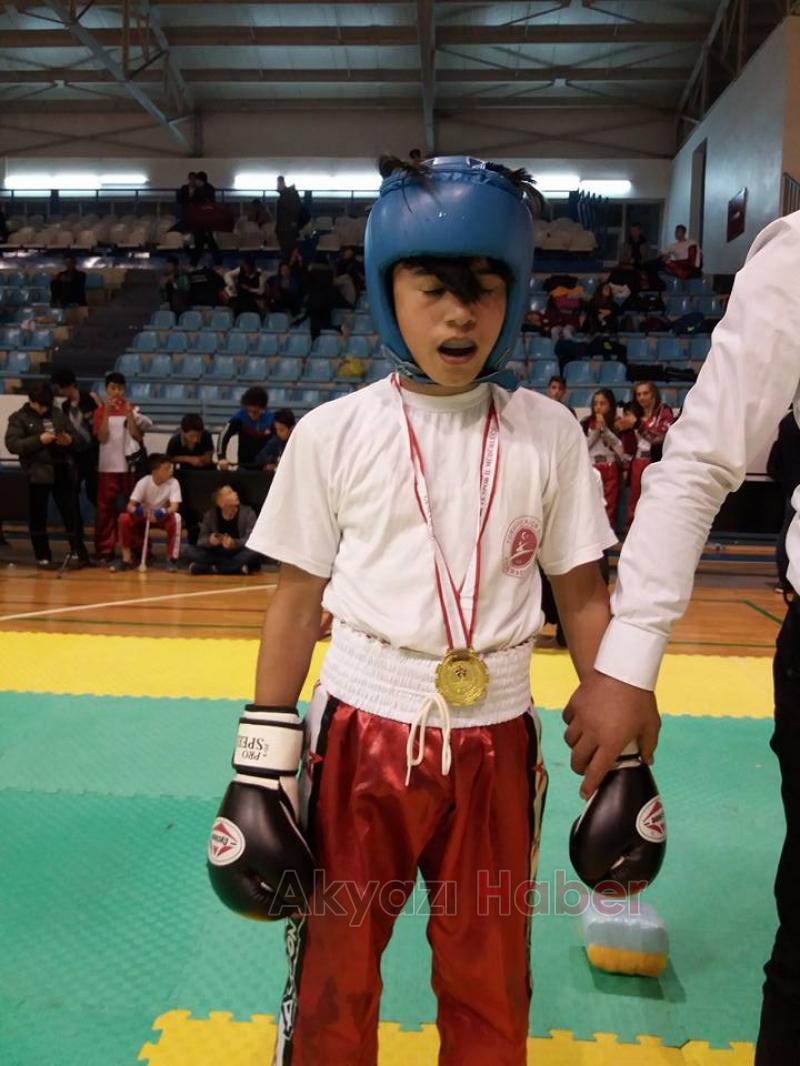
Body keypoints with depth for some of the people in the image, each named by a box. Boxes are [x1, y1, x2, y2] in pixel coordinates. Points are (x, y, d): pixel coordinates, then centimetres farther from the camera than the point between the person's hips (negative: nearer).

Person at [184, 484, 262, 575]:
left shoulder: (248, 513, -5)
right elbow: (201, 540, -1)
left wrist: (235, 543, -34)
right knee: (188, 550, -18)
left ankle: (212, 569, -27)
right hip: (217, 556, 2)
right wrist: (210, 541, -25)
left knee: (254, 553, -36)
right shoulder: (210, 515, 1)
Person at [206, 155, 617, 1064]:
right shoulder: (335, 431, -5)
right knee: (334, 972, 16)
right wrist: (262, 764, 1)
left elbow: (582, 595, 3)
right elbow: (296, 601, 0)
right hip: (360, 734, 0)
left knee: (490, 986, 18)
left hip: (495, 743, 1)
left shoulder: (549, 434, -2)